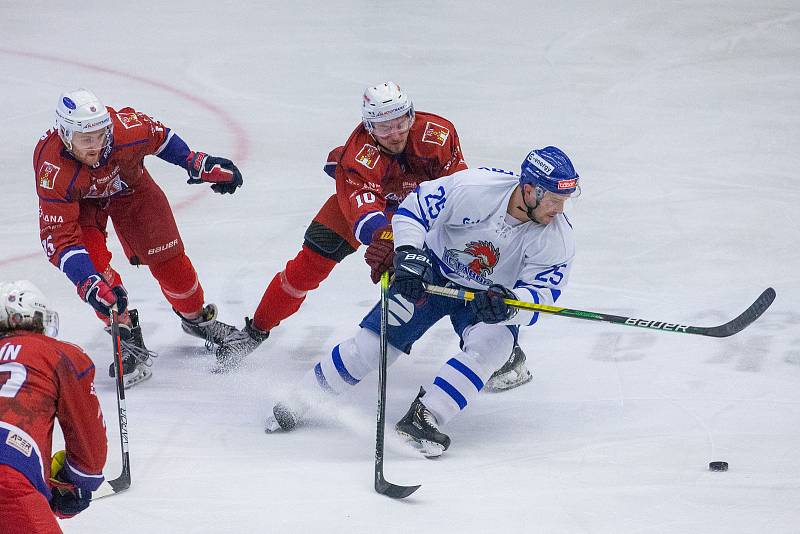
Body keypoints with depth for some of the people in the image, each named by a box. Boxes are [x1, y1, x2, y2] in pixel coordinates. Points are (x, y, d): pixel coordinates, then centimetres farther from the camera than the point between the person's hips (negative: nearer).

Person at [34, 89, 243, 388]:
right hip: (78, 201, -2)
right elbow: (59, 237, -41)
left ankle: (196, 318, 31)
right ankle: (128, 339, -5)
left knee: (167, 258, 2)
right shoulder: (53, 173, -42)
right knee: (92, 261, -23)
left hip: (128, 183, 2)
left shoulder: (128, 128, -38)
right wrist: (89, 283, -51)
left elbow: (158, 136, -12)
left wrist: (197, 164, -7)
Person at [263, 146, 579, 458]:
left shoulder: (558, 239, -24)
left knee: (490, 342, -30)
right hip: (433, 276, -1)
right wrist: (409, 256, -32)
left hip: (494, 295, 1)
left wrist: (506, 304, -45)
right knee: (374, 342, -6)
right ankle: (301, 400, 12)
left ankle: (423, 417, -25)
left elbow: (539, 296, -24)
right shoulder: (470, 187, -29)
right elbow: (412, 210, -18)